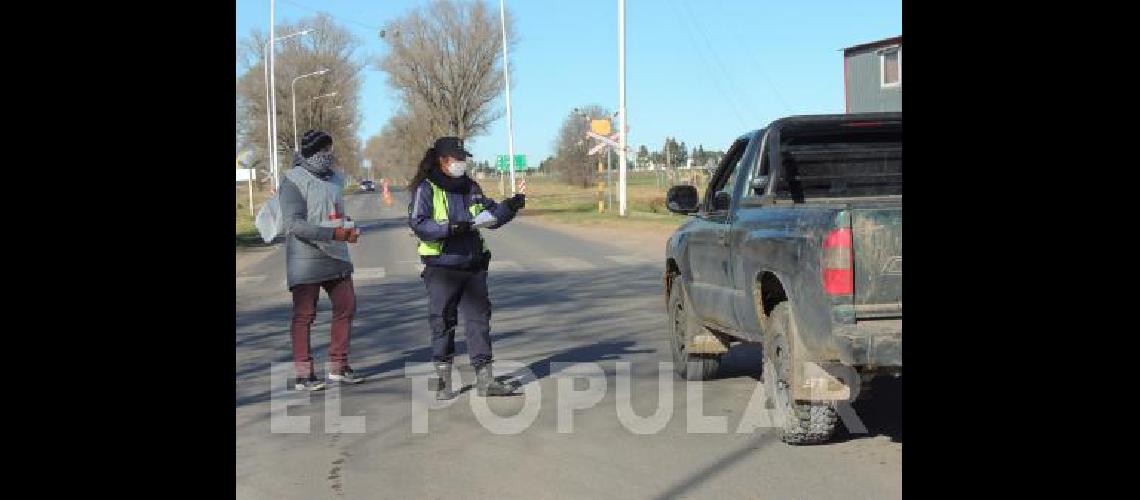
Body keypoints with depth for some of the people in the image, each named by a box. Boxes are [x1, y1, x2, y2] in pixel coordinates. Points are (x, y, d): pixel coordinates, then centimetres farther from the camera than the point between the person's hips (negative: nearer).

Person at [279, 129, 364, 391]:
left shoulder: (335, 179, 13)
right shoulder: (294, 180, -11)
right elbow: (295, 224, -20)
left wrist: (348, 224, 6)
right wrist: (335, 233, -28)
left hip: (337, 257, 7)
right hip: (306, 259, -7)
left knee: (346, 308, 9)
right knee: (304, 315, 0)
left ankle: (338, 366, 22)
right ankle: (303, 374, 5)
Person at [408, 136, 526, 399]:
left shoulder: (471, 187, 14)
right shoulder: (426, 189, -5)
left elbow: (491, 216, 19)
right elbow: (418, 224, -17)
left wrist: (509, 206, 1)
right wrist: (450, 227, -26)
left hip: (473, 265, 6)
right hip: (441, 267, -5)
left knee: (479, 318, 4)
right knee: (443, 322, 2)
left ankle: (485, 379, 8)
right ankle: (444, 381, 13)